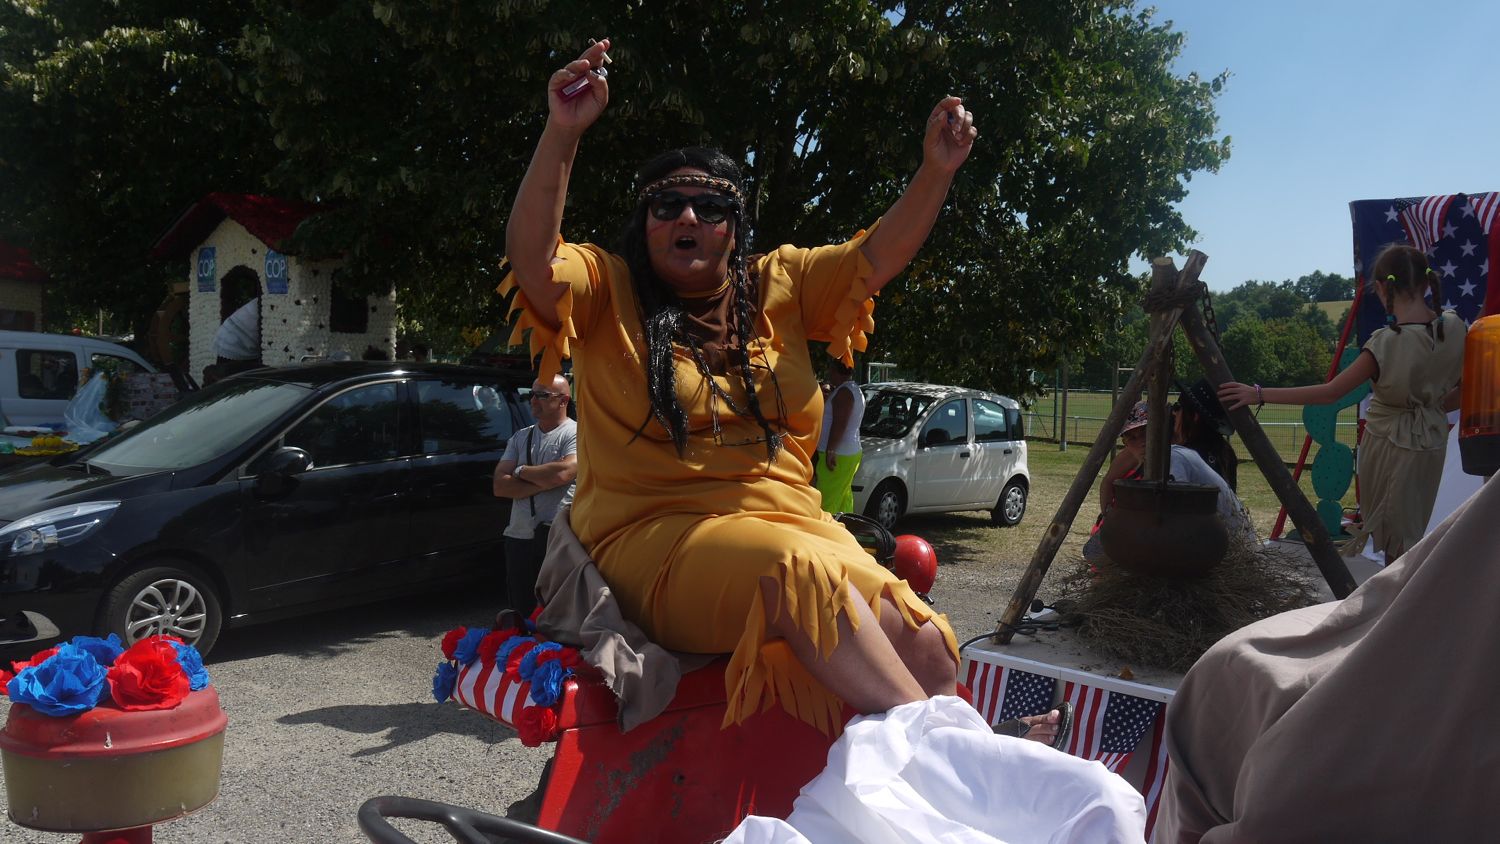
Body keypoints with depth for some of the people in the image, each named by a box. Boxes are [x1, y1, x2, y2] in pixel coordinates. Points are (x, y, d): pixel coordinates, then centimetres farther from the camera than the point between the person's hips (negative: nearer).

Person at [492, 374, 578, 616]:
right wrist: (544, 482, -9)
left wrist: (521, 471, -3)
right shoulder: (520, 437, 15)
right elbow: (500, 487, 5)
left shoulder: (575, 433, -3)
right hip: (519, 536, 6)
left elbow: (563, 473, -21)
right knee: (519, 612, 14)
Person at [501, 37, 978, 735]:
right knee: (806, 573, -35)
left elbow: (877, 257, 12)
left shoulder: (779, 288, 16)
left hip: (789, 522, 5)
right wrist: (562, 133, -23)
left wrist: (936, 169, -2)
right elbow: (531, 258, -13)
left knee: (922, 640, -20)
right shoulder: (607, 291, 5)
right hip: (658, 539, -4)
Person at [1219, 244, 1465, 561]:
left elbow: (1330, 392, -23)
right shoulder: (1454, 327, -7)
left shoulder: (1387, 342, -24)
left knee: (1395, 538, 9)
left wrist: (1259, 394, -22)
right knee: (1412, 528, 19)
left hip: (1389, 443, -5)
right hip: (1432, 440, 5)